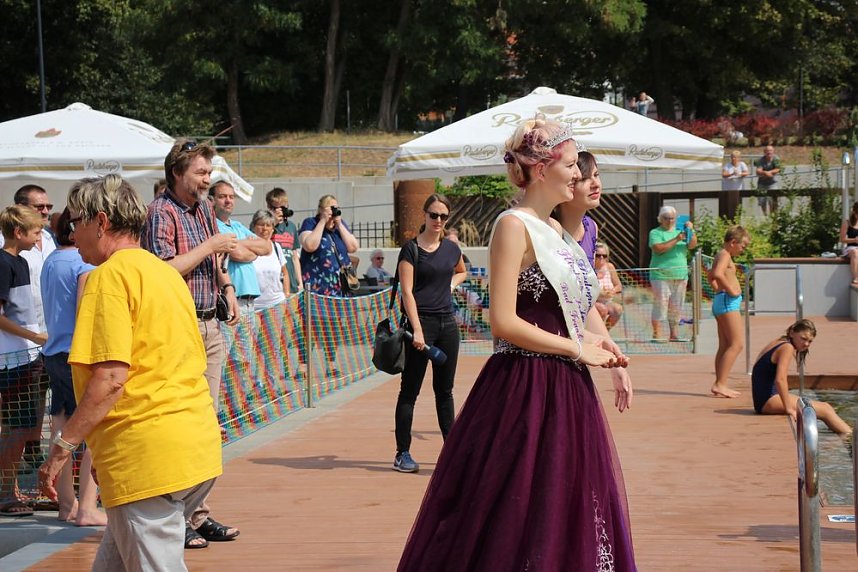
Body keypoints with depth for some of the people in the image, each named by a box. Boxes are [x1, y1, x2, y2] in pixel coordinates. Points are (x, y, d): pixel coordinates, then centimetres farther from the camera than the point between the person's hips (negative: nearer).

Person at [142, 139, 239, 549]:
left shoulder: (204, 208, 15)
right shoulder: (161, 212, -11)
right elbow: (166, 269, -22)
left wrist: (227, 286, 14)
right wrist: (210, 245, -15)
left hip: (209, 326, 9)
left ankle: (199, 515, 17)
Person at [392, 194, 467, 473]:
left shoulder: (452, 249, 10)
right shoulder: (411, 249, -6)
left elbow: (461, 272, 33)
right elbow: (407, 292, -12)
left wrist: (451, 284, 11)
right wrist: (417, 330, -20)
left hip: (447, 324, 6)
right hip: (421, 322, -5)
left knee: (444, 389, 12)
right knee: (410, 390, -2)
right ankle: (403, 453, 1)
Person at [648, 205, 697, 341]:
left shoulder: (679, 231, 17)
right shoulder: (655, 233, 1)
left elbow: (692, 245, 6)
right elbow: (658, 248, -15)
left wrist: (691, 231, -11)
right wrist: (676, 240, -19)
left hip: (681, 275, 5)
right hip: (661, 275, -5)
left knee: (676, 307, 7)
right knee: (660, 305, -7)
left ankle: (674, 334, 12)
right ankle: (657, 334, -5)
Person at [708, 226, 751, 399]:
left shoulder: (721, 255, 20)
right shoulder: (725, 255, -11)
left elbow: (711, 276, 37)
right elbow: (718, 274, -31)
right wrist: (730, 290, -22)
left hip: (721, 302, 11)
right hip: (728, 302, -11)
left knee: (724, 346, 11)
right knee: (737, 344, -12)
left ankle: (719, 385, 12)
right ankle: (720, 384, -16)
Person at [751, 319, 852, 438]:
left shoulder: (777, 343, 16)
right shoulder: (787, 348, -12)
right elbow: (780, 380, -23)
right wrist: (789, 409, -21)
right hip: (769, 401, -10)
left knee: (825, 407, 11)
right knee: (825, 410, -6)